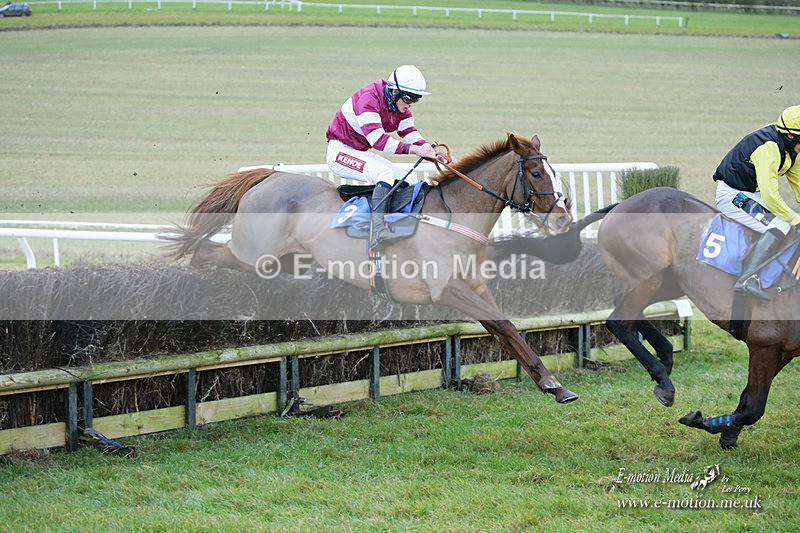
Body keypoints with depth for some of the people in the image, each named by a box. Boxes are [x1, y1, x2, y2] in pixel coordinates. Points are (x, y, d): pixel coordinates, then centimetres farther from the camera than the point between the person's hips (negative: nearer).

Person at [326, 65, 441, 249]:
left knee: (410, 182, 3)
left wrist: (437, 156, -19)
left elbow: (414, 138, -1)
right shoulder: (369, 98, -26)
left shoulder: (402, 109, 2)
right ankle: (378, 232, -43)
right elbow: (377, 139, -36)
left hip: (361, 154, 10)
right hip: (340, 152, -10)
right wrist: (412, 149, -44)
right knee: (385, 174, -33)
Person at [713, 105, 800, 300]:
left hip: (751, 194, 10)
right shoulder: (769, 148, -28)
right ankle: (748, 278, -35)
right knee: (781, 226, -25)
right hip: (731, 195, -10)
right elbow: (770, 196, -32)